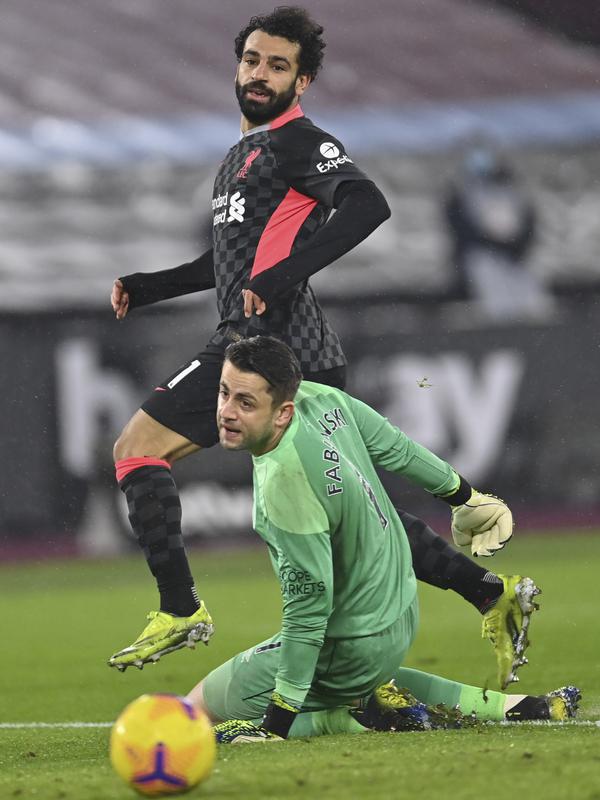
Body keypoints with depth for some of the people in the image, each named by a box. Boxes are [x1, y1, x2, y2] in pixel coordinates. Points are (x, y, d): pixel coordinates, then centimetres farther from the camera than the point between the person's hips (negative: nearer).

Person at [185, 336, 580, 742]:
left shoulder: (286, 487, -34)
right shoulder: (317, 397, -11)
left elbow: (309, 609, -30)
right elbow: (395, 447, 6)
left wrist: (277, 724, -25)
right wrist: (462, 492, 25)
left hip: (350, 652, -8)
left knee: (201, 708, 2)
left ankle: (364, 716, -4)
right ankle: (510, 707, 21)